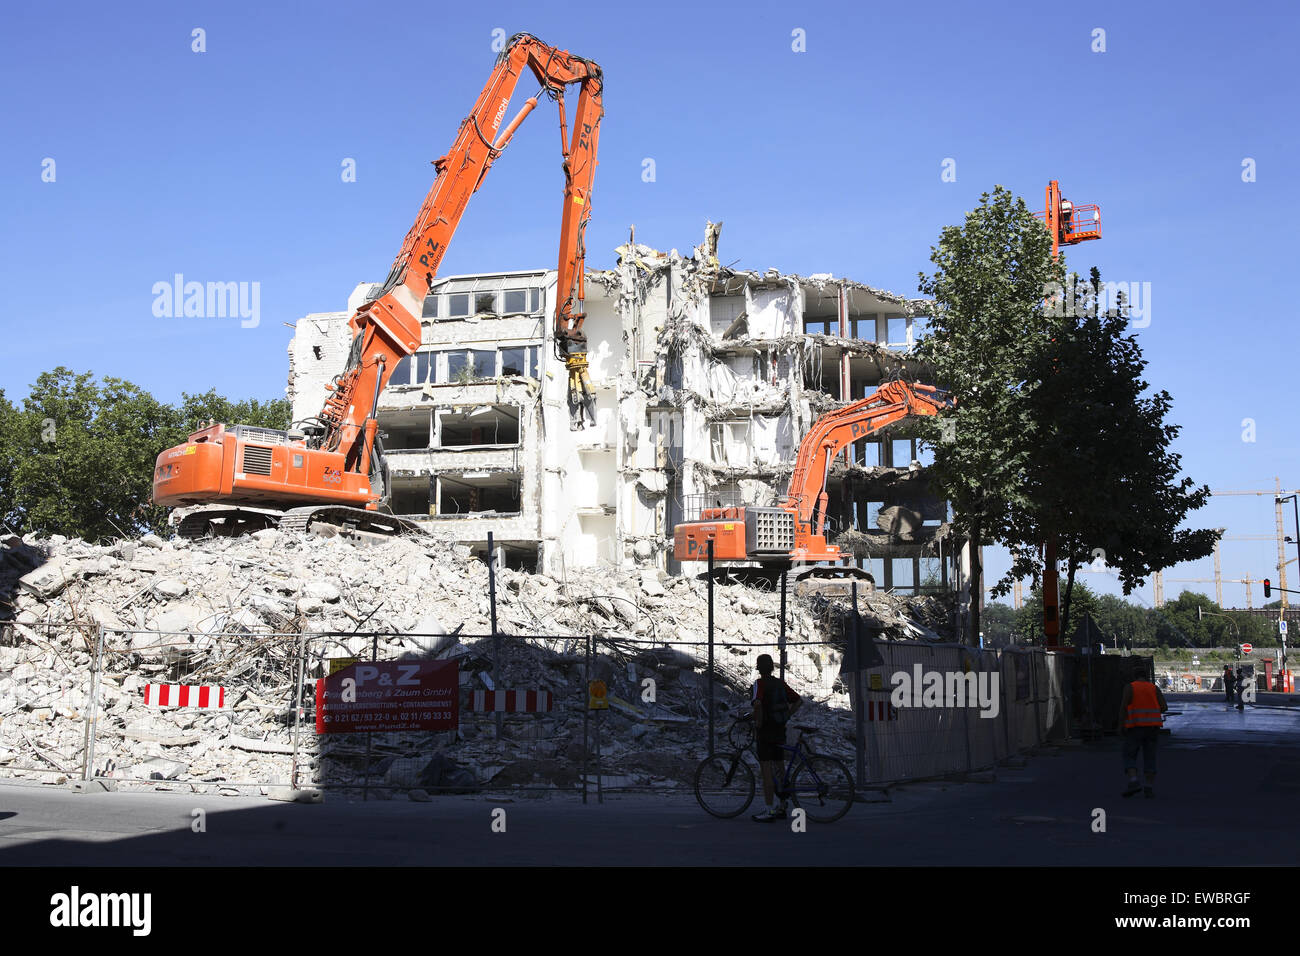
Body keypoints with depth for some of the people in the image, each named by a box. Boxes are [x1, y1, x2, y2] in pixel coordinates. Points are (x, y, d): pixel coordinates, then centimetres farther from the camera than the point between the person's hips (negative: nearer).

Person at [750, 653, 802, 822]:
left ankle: (769, 811, -6)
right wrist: (786, 717, 14)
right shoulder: (780, 683, 9)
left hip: (765, 732, -7)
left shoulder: (759, 683, -11)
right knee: (778, 769, 14)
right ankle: (782, 807, 20)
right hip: (780, 731, 7)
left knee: (767, 771, -5)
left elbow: (757, 703, -29)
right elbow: (799, 701, 13)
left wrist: (758, 724, -17)